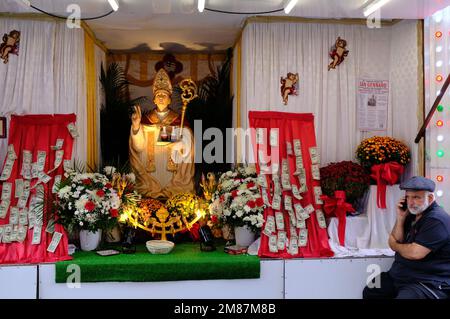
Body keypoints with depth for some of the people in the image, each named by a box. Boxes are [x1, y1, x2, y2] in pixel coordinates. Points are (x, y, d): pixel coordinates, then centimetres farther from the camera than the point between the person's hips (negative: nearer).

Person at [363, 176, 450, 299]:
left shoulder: (436, 220, -20)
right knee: (369, 292, 10)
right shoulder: (413, 214, 11)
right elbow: (396, 241, 8)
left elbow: (415, 253, -27)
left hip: (429, 283, -9)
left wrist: (395, 245, -5)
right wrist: (401, 218, -6)